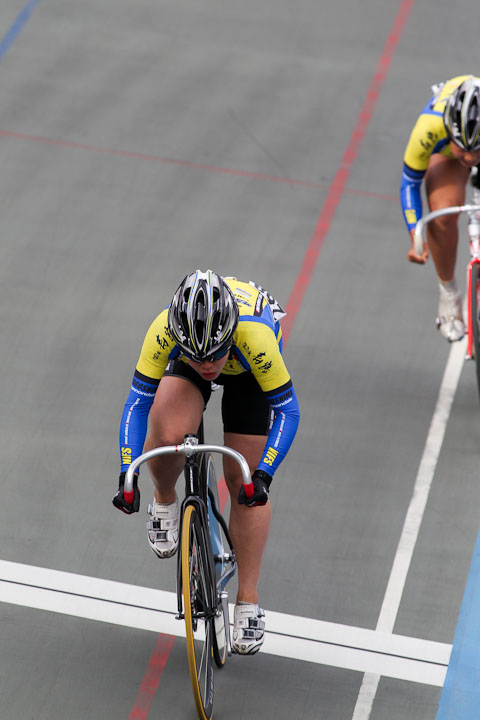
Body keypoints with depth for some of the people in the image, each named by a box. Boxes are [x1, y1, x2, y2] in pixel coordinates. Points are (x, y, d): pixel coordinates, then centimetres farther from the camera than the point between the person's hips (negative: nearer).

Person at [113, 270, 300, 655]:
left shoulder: (255, 334, -43)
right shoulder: (164, 331, -39)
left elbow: (288, 411, -31)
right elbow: (137, 403, -28)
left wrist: (263, 475, -42)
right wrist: (127, 476, -35)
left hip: (248, 368, -1)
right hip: (185, 363, 1)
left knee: (244, 484, -4)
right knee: (167, 434, -30)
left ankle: (249, 604, 7)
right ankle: (165, 502, 3)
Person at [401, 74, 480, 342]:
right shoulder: (430, 126, -40)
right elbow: (410, 182, -23)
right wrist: (415, 234, -29)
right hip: (444, 149, 0)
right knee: (442, 216, -23)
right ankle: (449, 292, 2)